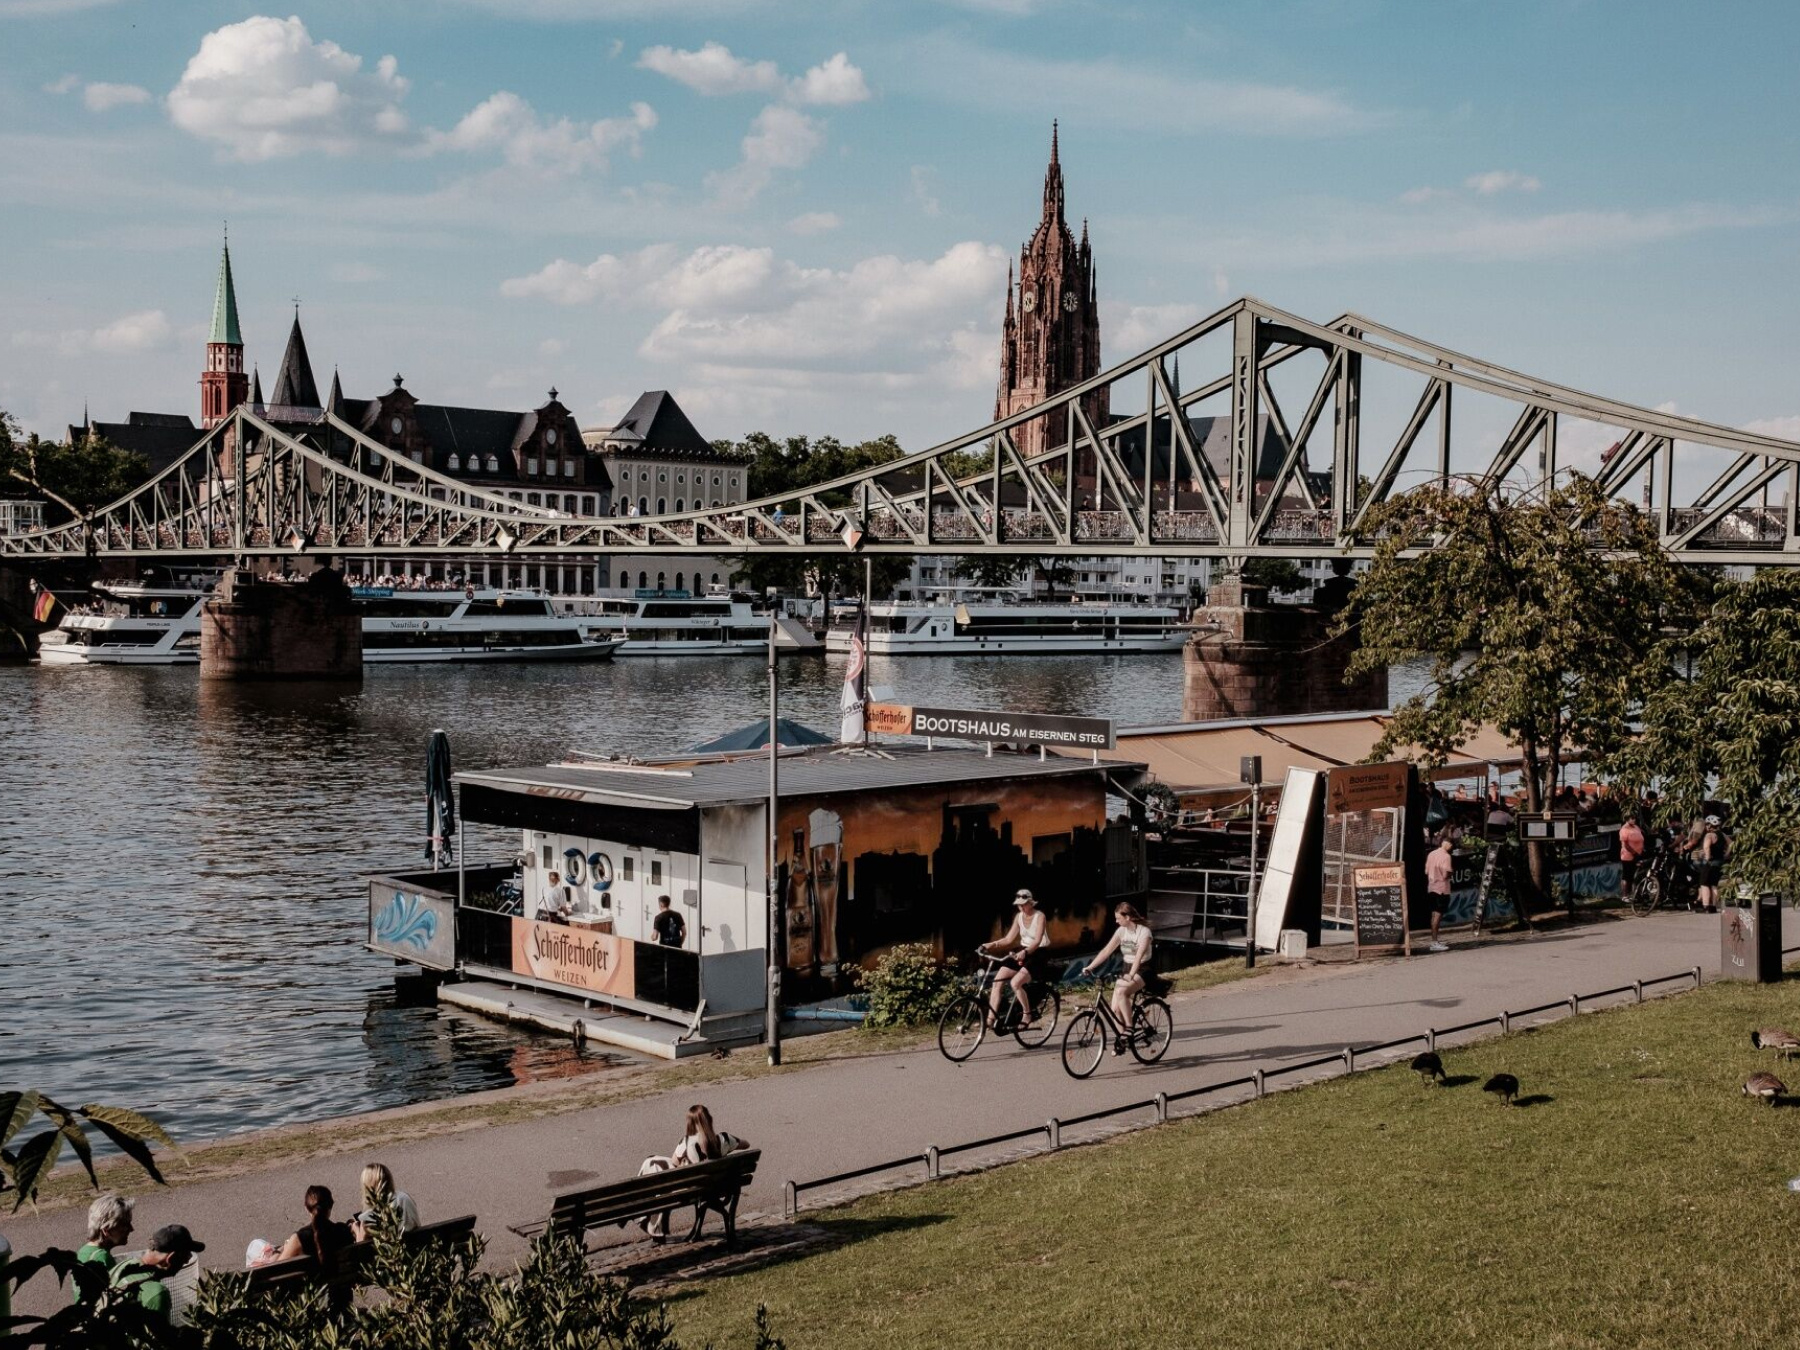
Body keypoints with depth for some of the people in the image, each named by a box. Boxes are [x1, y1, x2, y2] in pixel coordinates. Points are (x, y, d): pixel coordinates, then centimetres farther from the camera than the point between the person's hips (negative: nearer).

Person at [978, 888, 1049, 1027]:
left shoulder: (1040, 916, -13)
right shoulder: (1019, 917, 6)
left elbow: (1037, 941, -24)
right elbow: (1009, 939, 6)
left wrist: (1025, 952, -41)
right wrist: (990, 944, -8)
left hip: (1036, 955, -7)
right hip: (1021, 953, 7)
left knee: (1015, 982, -28)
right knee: (997, 981, -10)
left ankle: (1028, 1015, -10)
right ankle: (990, 1019, -8)